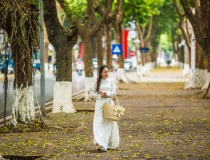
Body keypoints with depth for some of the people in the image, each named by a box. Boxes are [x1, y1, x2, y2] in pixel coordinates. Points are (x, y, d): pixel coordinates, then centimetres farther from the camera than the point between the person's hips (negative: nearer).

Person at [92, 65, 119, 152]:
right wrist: (100, 95, -13)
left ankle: (109, 144, 2)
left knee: (108, 124, -1)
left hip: (109, 103, 0)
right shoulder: (97, 82, 7)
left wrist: (105, 93, -15)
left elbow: (114, 93, -1)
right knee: (99, 123, -10)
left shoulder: (111, 81, 4)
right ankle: (100, 143, -14)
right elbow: (94, 94, 6)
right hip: (99, 103, 0)